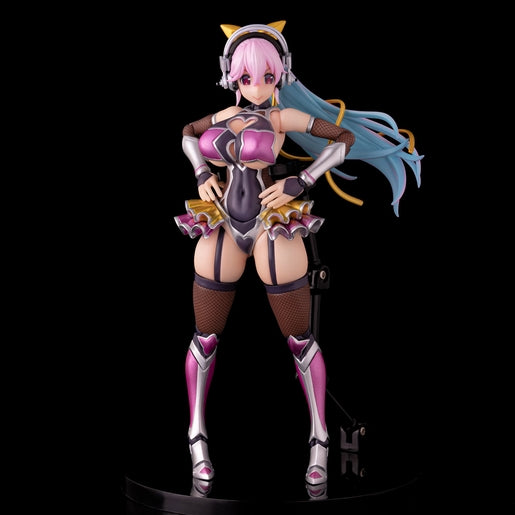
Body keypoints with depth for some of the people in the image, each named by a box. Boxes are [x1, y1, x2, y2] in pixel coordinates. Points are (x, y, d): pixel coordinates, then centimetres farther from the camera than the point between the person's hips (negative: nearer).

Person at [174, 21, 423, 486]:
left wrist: (300, 183, -9)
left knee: (301, 341, 1)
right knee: (205, 338, 7)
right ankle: (197, 438, 21)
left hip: (273, 229, -4)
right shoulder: (224, 117, 10)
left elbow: (346, 137, -3)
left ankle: (320, 440, 15)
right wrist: (201, 173, 11)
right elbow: (188, 132, 29)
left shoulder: (283, 117, -2)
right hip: (223, 230, 4)